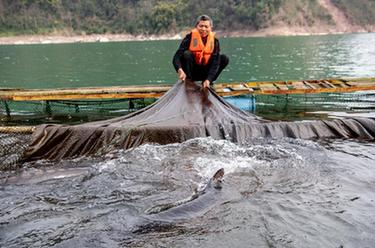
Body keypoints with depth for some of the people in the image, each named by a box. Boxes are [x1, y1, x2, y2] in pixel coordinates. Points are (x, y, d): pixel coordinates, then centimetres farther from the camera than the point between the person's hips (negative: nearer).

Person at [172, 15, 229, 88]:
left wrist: (208, 80, -31)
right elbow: (176, 57, -23)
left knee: (224, 59, -12)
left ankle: (206, 83, -3)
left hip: (204, 73, 3)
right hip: (189, 73, -3)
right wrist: (180, 70, -45)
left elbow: (215, 63, -16)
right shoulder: (190, 38, -15)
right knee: (187, 54, -29)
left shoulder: (214, 41, -8)